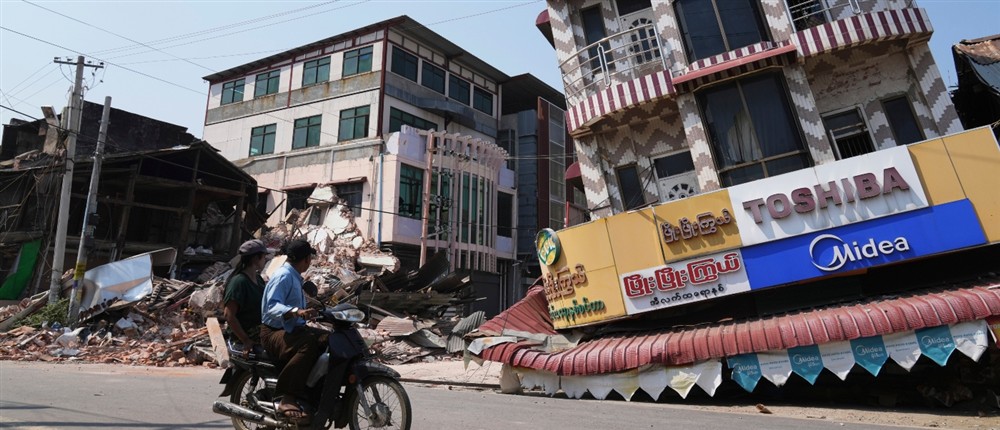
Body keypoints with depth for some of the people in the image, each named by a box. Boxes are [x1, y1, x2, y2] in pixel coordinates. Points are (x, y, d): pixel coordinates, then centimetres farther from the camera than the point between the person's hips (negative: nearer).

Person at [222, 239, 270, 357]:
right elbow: (228, 315, -19)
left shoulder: (258, 279, 13)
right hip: (246, 333, -9)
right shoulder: (239, 281, -14)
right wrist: (245, 340, -21)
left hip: (260, 328, 9)